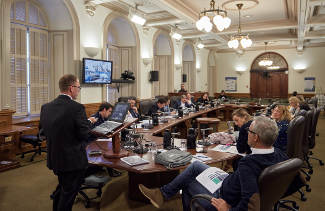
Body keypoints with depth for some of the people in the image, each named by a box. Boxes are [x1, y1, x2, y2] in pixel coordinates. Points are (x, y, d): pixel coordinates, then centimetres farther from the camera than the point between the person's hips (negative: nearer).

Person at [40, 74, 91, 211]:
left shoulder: (45, 107, -2)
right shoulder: (76, 108, -23)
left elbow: (43, 130, 6)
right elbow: (85, 135, -19)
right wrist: (88, 122, -1)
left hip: (54, 158, 7)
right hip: (73, 160, -7)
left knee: (62, 188, 29)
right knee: (69, 193, 11)